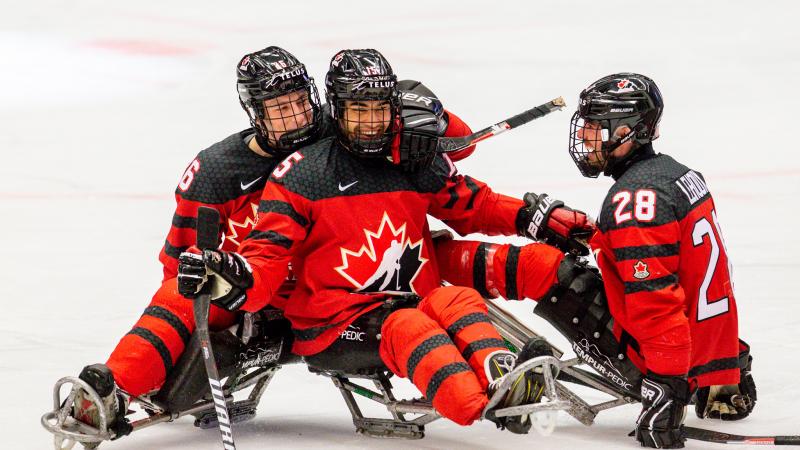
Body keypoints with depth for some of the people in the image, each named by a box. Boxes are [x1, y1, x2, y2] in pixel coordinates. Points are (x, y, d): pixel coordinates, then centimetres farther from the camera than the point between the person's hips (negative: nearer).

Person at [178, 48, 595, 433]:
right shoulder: (301, 176, 0)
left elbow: (471, 204, 25)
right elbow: (267, 260, -4)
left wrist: (533, 219, 8)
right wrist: (226, 277, -26)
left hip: (415, 302, 5)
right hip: (336, 325, -4)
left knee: (458, 300, -28)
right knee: (408, 328, -34)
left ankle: (499, 379, -56)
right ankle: (483, 407, -60)